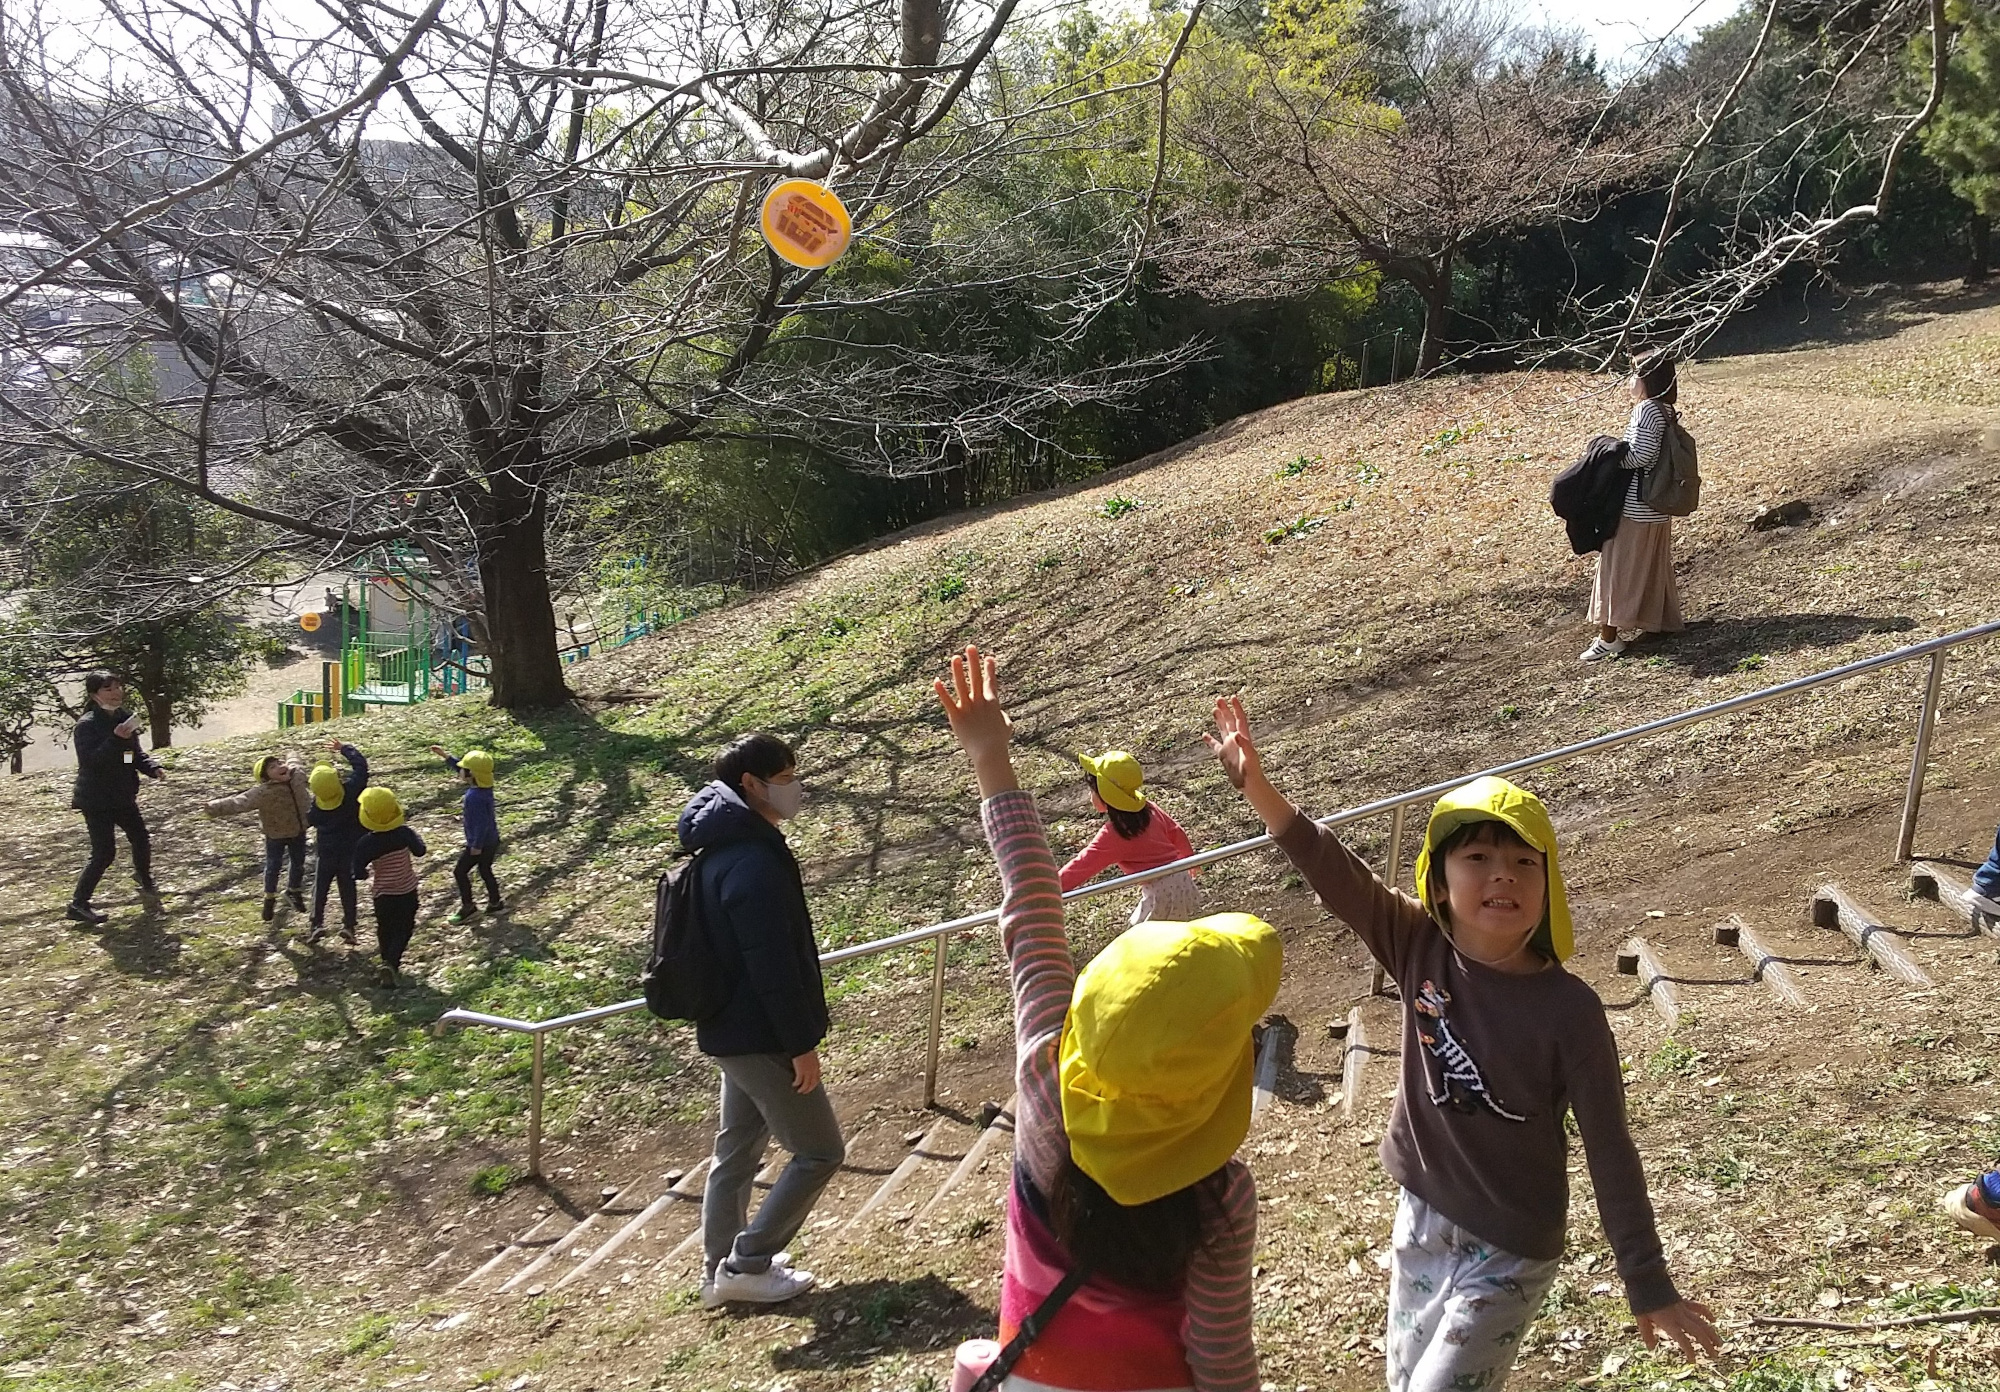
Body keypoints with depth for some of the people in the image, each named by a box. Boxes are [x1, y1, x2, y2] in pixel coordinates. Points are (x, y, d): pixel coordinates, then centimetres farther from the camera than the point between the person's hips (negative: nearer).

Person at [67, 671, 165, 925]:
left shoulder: (125, 718, 5)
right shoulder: (87, 724, -17)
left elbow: (135, 754, 15)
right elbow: (89, 760, -28)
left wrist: (153, 768, -3)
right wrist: (116, 739, -37)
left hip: (122, 796, 8)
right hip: (96, 799, -7)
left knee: (141, 838, 17)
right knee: (104, 852, -10)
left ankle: (144, 879, 44)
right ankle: (77, 904, -1)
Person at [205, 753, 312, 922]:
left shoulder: (297, 774, -17)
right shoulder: (263, 792, -33)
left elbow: (293, 763, 8)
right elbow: (238, 802, -42)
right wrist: (215, 808, -55)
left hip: (299, 830, 5)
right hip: (276, 835, -5)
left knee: (298, 863, 20)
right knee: (273, 866, 12)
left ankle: (294, 891, 48)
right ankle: (269, 899, 37)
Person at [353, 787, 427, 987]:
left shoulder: (365, 843, -20)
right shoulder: (405, 834, -17)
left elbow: (358, 871, -15)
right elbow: (420, 851, 1)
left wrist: (369, 872, 6)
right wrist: (416, 835, 18)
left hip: (383, 894, 0)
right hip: (407, 892, 0)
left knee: (385, 930, 20)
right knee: (403, 929, 9)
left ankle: (388, 960, 30)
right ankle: (392, 963, -12)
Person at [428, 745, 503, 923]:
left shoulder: (475, 797, -31)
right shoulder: (484, 787, -3)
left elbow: (481, 823, -30)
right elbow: (461, 769, 13)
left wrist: (477, 846, -22)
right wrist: (446, 756, 10)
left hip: (480, 844, -9)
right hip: (492, 840, 9)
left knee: (460, 872, 8)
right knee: (485, 871, 23)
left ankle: (468, 908, 15)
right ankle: (495, 903, 32)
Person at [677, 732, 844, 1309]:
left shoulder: (721, 852, 10)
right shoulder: (755, 861, -23)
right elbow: (774, 964, -25)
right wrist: (802, 1043, -19)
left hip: (730, 1029, 10)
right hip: (762, 1037, -10)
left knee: (737, 1151, 18)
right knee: (819, 1152, 2)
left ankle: (720, 1268, 28)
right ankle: (746, 1266, 8)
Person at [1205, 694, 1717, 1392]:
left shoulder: (1568, 1010, -21)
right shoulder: (1423, 950, -11)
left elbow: (1610, 1152, -15)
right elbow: (1339, 878, -18)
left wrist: (1648, 1286, -10)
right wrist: (1258, 788, -29)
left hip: (1509, 1251, -5)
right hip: (1421, 1217, 5)